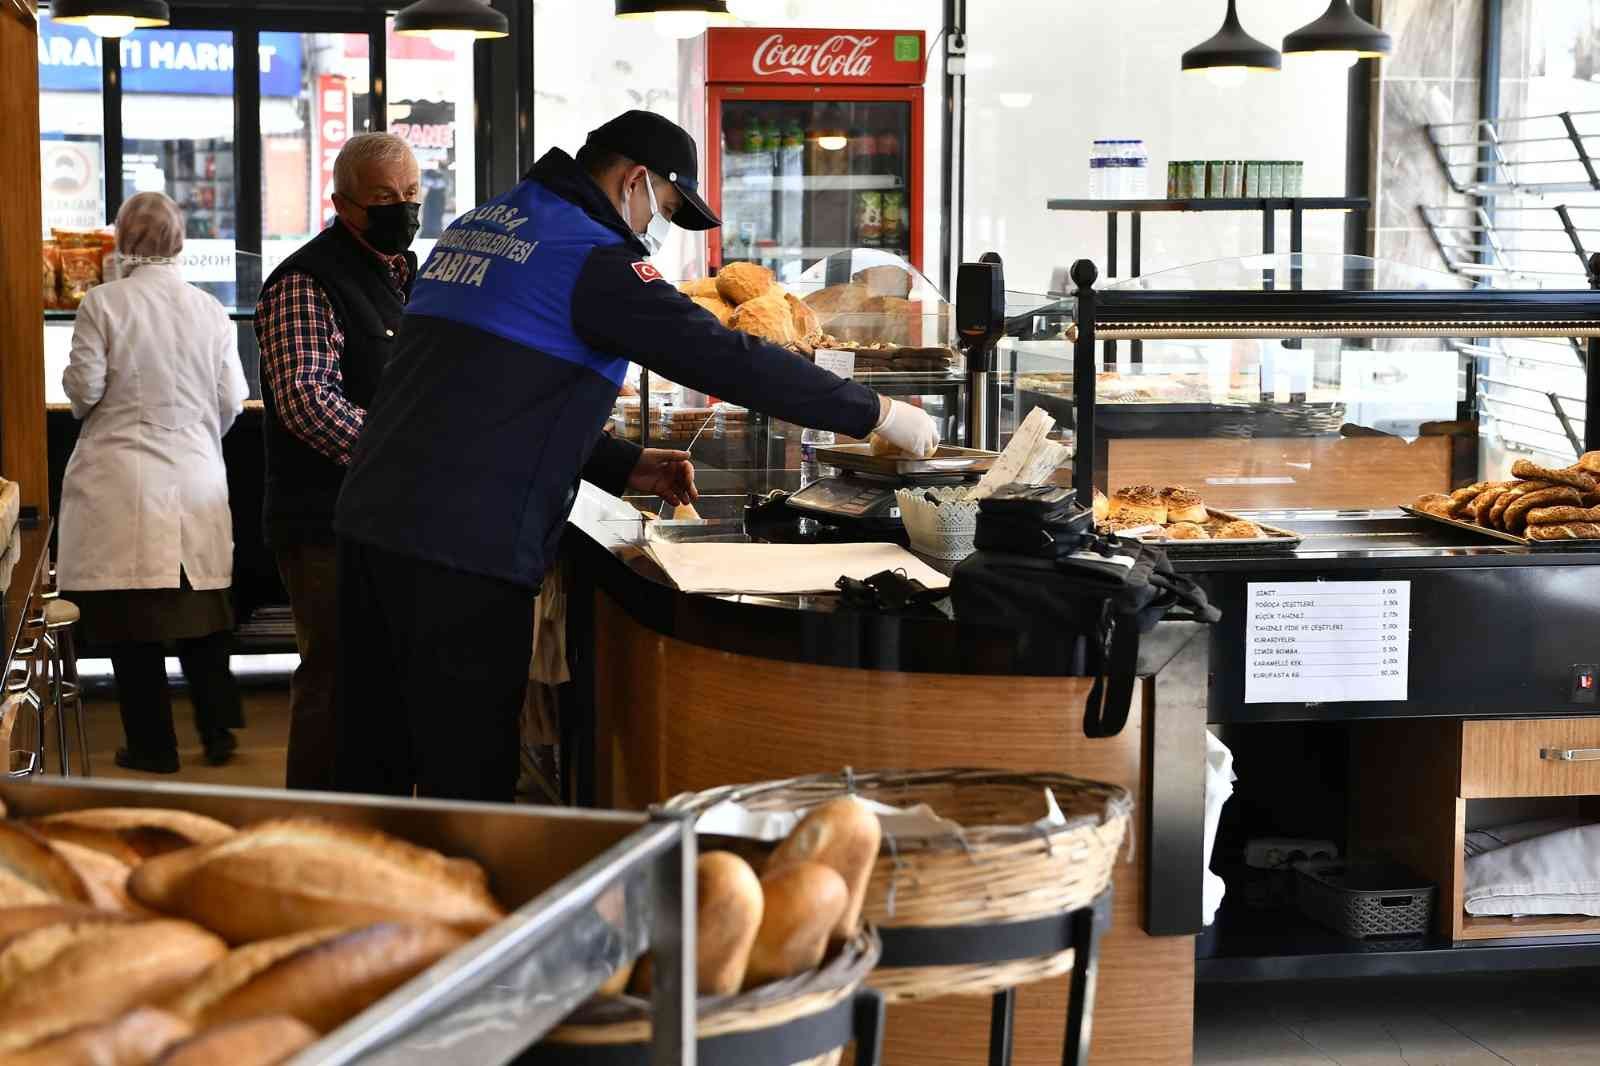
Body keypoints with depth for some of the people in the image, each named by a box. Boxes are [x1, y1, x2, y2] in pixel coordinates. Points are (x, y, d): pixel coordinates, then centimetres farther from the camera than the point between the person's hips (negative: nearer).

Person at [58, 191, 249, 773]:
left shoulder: (103, 303, -8)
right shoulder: (211, 310, 1)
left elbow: (83, 390, -9)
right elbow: (231, 400, 3)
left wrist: (85, 395, 14)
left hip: (122, 484, -3)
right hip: (197, 480, 3)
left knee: (133, 616, 5)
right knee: (201, 608, 15)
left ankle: (153, 745, 10)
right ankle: (218, 731, 18)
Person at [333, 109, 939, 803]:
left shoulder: (475, 226, 18)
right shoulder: (589, 257, -10)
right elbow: (726, 358, -12)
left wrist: (622, 466, 20)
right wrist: (878, 414, -4)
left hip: (370, 516, 9)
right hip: (463, 547, -9)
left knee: (372, 769, 15)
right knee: (470, 777, -1)